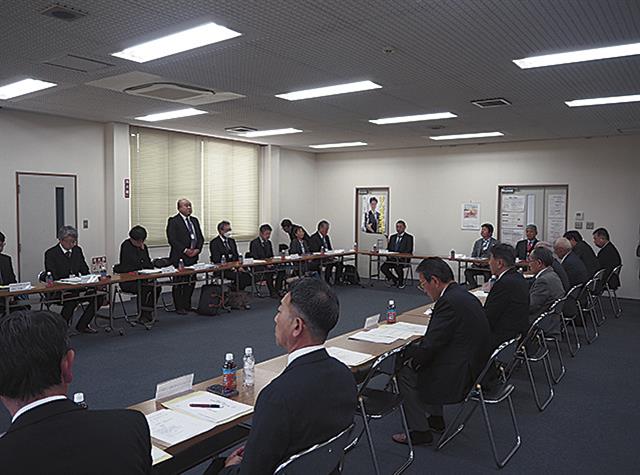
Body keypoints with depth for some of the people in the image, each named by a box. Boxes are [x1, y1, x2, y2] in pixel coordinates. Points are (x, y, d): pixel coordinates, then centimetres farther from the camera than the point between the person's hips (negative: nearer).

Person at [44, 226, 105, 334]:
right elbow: (52, 278, -13)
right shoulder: (51, 254, -5)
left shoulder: (77, 250, 11)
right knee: (72, 299, -36)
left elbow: (85, 271, 14)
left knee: (98, 296, -17)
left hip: (77, 287, 6)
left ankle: (82, 325, 0)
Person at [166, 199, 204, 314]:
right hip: (179, 258, -6)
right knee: (179, 283, -1)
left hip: (193, 257, 6)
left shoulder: (194, 220, 16)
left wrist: (198, 249, -3)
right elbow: (172, 239, -13)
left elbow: (200, 237, 14)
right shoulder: (173, 221, -4)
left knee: (191, 282, 9)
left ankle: (187, 305, 20)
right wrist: (185, 250, -17)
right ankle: (179, 307, 6)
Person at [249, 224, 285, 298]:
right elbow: (254, 258, -11)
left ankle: (277, 291, -15)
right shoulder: (254, 243, -5)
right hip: (258, 267, -6)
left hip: (269, 264, 6)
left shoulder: (268, 242, 17)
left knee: (281, 270, -22)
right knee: (269, 272, -36)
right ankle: (272, 292, -22)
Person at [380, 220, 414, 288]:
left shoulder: (409, 237, 1)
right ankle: (395, 280, 3)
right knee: (383, 268, -21)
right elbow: (388, 248, 17)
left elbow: (409, 251, -8)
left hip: (403, 259, -5)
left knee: (398, 267, -35)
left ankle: (401, 283, -5)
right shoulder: (392, 237, 18)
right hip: (392, 258, 5)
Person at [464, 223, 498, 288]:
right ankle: (474, 286, -8)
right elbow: (473, 256, 17)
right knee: (467, 271, -23)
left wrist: (486, 263, -18)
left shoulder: (495, 243, 5)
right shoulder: (477, 242, 19)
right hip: (478, 265, 4)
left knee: (487, 273, -35)